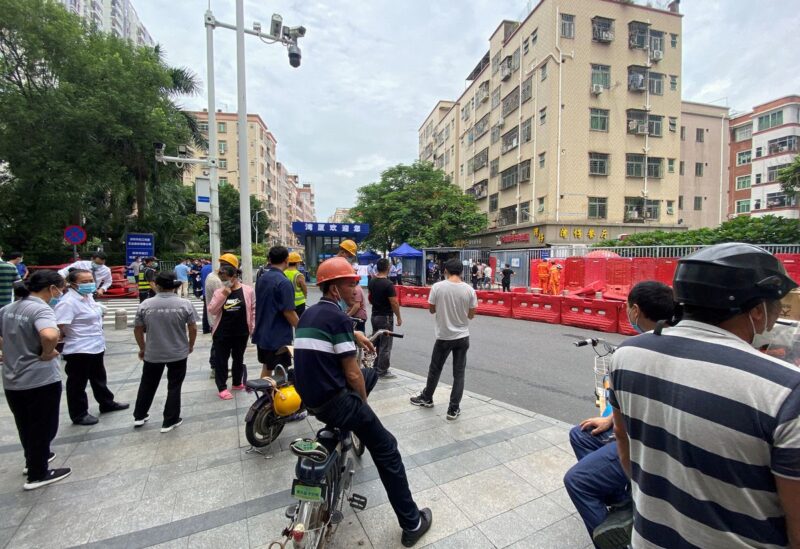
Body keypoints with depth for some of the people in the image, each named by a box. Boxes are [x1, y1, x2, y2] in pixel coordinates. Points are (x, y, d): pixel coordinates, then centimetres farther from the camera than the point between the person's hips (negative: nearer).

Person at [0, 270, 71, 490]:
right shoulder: (41, 309, -21)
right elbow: (50, 335, -40)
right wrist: (47, 354, -22)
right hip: (40, 381, -8)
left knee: (26, 426, 25)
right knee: (42, 428, 9)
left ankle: (33, 460, 44)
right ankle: (38, 475, 22)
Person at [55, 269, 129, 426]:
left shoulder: (88, 296, 6)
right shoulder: (68, 302, -22)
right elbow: (59, 327, -30)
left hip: (96, 347, 9)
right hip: (79, 350, -9)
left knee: (99, 378, 22)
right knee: (77, 383, 8)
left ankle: (107, 403, 38)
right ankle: (79, 414, 23)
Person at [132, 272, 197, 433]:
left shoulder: (145, 305, -6)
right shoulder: (185, 304, -12)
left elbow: (137, 329, 1)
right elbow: (193, 328, -7)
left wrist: (142, 348, 16)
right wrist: (190, 345, 9)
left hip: (152, 353, 2)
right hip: (178, 353, -2)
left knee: (147, 385, 21)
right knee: (174, 387, 9)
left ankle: (139, 416, 34)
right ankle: (170, 421, 15)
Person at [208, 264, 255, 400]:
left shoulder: (248, 290, -7)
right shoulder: (219, 292, -2)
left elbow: (253, 310, -2)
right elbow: (212, 311, -8)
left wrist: (253, 328, -3)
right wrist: (223, 296, -19)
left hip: (241, 333, 0)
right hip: (222, 333, 1)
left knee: (238, 358, 16)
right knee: (221, 360, 7)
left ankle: (237, 383, 34)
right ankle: (222, 388, 20)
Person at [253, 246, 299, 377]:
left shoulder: (262, 278, 5)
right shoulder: (283, 282, -20)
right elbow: (289, 312, -20)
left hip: (262, 333, 8)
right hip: (279, 336, -8)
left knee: (266, 367, 21)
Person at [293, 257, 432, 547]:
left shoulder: (308, 314, 8)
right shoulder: (338, 317, -18)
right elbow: (352, 374, -15)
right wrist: (363, 401, 3)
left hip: (309, 396, 9)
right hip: (333, 401, -8)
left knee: (371, 374, 28)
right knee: (387, 451, 6)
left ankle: (342, 431, 42)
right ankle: (412, 524, 15)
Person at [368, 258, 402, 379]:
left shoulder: (371, 282, 4)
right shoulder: (388, 284, -19)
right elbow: (394, 303, -19)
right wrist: (399, 317, -9)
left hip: (374, 316, 8)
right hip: (385, 317, -8)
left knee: (376, 342, 17)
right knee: (385, 345, 2)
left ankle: (376, 368, 26)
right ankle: (382, 371, 10)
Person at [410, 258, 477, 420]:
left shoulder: (437, 287, -12)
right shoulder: (469, 289, -8)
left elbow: (431, 310, -2)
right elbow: (471, 315, 0)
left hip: (444, 337, -1)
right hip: (463, 337, 1)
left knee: (435, 369, 17)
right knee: (459, 373, 10)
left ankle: (426, 398, 35)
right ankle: (454, 409, 14)